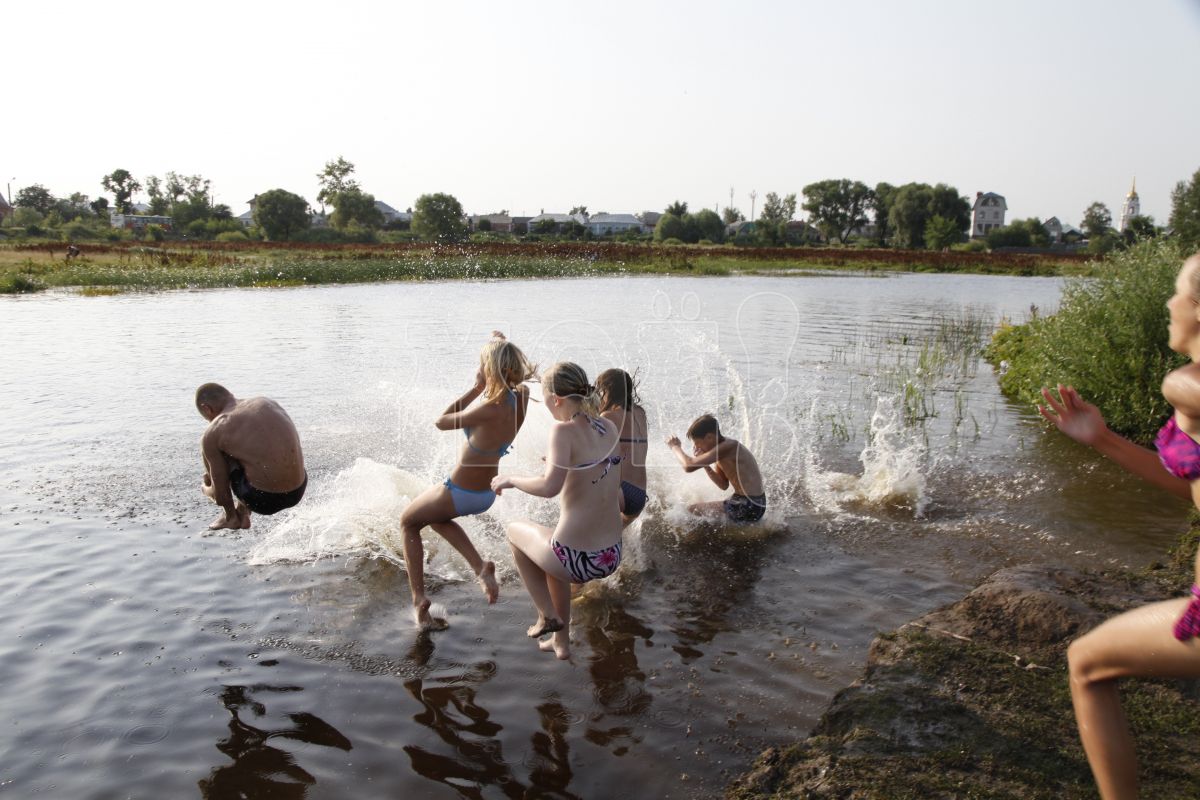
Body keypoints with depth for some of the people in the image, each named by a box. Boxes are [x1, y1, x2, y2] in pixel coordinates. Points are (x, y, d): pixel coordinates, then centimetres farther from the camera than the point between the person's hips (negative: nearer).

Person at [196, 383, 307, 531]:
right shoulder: (269, 403, 11)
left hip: (263, 500, -5)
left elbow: (221, 495, 1)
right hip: (298, 491, 5)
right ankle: (243, 512, 34)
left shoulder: (212, 433, -3)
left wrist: (206, 489, 28)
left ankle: (231, 516, 24)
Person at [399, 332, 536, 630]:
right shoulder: (521, 396, -11)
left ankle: (418, 598, 18)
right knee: (437, 518, 35)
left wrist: (476, 389, -17)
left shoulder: (492, 408, -32)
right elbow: (512, 370, 14)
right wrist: (501, 345, 3)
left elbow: (441, 422, -18)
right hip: (486, 495, 7)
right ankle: (481, 567, 15)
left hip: (459, 493, -7)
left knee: (408, 521, 22)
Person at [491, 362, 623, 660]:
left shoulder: (564, 430, -16)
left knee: (515, 530, 25)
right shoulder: (609, 428, 3)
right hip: (612, 557, 6)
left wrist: (510, 479, -11)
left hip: (578, 560, -6)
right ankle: (561, 642, 46)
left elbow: (549, 487, -29)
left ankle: (547, 616, 24)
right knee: (554, 554, 38)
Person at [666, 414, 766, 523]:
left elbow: (689, 466, -29)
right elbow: (724, 485, 15)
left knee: (691, 510, -3)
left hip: (748, 509, -10)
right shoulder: (723, 449, 7)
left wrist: (675, 447, -10)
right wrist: (704, 464, 2)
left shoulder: (728, 447, -22)